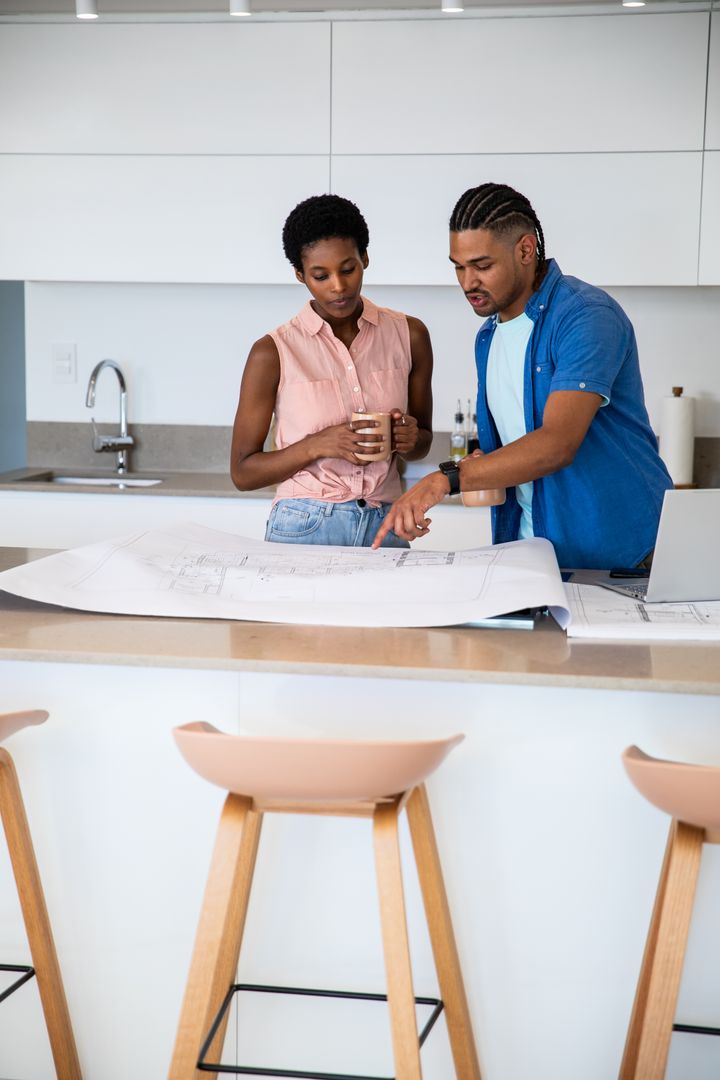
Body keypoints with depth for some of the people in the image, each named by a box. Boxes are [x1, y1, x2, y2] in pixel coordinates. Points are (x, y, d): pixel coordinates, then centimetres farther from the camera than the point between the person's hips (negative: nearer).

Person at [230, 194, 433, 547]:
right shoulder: (274, 352, -6)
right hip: (304, 529, -2)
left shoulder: (409, 335, 2)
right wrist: (319, 445, -19)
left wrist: (410, 439, -9)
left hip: (385, 528, 3)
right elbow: (242, 472, -4)